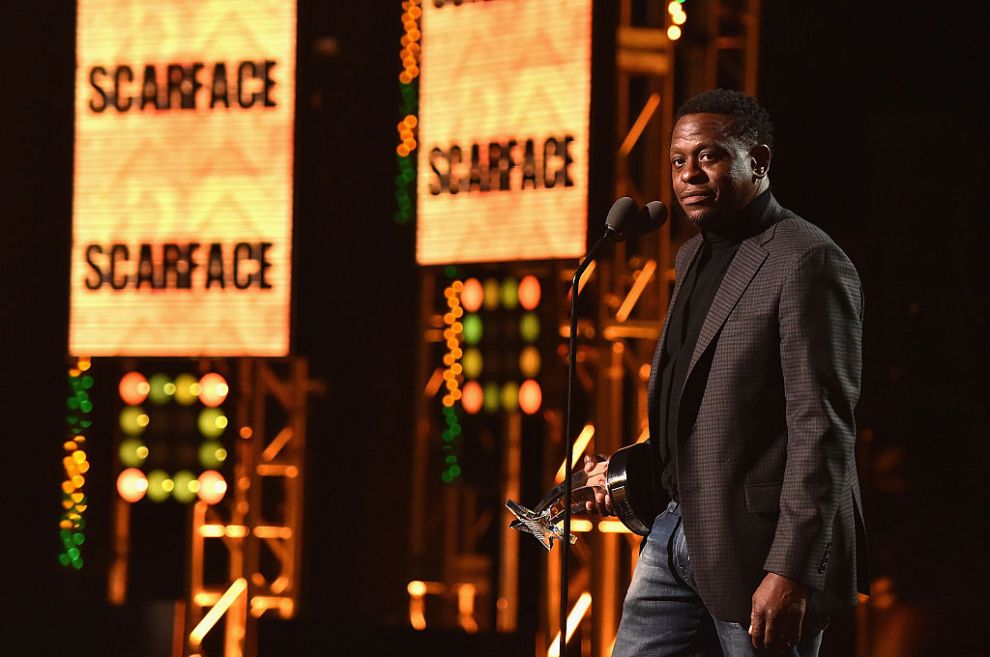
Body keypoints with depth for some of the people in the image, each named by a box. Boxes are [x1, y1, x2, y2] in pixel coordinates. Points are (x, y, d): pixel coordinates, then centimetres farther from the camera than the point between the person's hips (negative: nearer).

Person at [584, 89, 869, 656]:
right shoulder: (695, 257, 16)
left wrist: (791, 572, -24)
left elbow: (822, 429, -19)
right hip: (681, 528, 9)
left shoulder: (807, 262, -13)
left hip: (757, 543, -9)